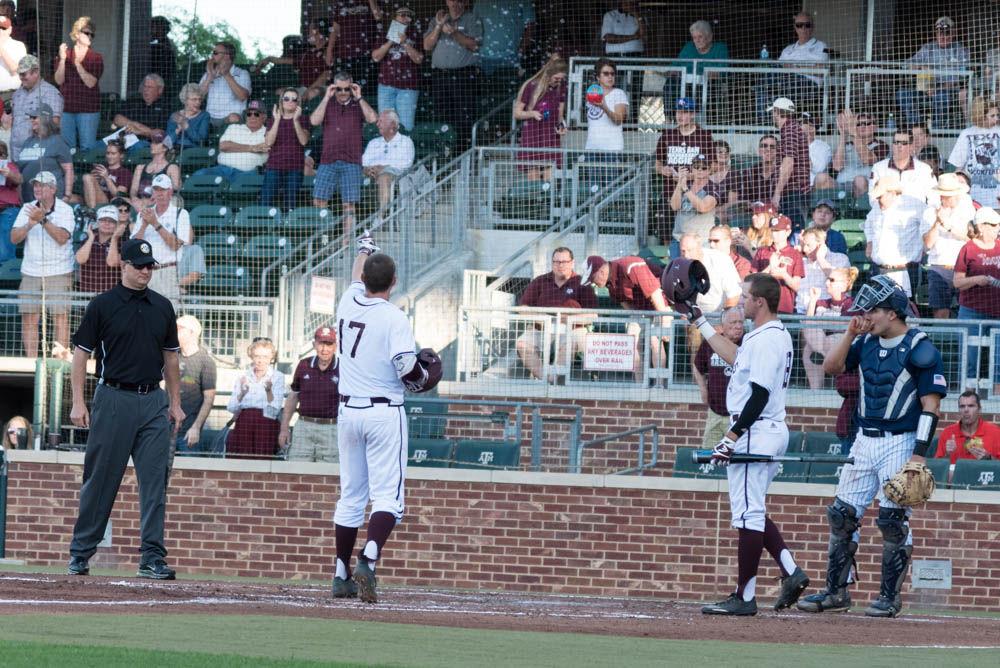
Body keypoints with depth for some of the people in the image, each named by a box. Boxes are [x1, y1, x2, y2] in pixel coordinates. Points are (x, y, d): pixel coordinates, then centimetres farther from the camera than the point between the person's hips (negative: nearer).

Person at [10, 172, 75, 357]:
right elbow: (14, 238, 2)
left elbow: (62, 237, -16)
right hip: (30, 272, 4)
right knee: (29, 319, 0)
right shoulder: (27, 208, 9)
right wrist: (29, 225, -15)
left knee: (61, 317, -8)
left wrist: (43, 220, -23)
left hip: (59, 272, -4)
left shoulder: (65, 209, -3)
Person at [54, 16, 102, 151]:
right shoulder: (66, 54, 8)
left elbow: (91, 83, -8)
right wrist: (62, 60, -13)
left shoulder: (96, 58, 3)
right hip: (66, 109, 2)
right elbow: (59, 80, -1)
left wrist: (78, 65, -18)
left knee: (87, 148, -5)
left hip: (88, 110, -2)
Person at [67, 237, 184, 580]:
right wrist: (78, 403, -8)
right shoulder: (103, 305, 0)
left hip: (153, 401, 3)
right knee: (100, 479, 1)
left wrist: (175, 403, 13)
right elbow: (81, 352, 0)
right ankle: (80, 552, 12)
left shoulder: (162, 307, 12)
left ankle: (153, 558, -4)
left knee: (154, 481, -3)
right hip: (114, 400, -3)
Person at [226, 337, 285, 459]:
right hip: (243, 425, 2)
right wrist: (242, 394, -14)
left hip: (267, 425, -2)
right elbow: (231, 408, 4)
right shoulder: (243, 376, 11)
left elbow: (275, 409, -6)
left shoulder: (277, 377, 4)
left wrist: (269, 391, -22)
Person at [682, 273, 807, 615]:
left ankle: (744, 597, -6)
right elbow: (734, 356, 31)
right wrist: (699, 321, 35)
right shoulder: (775, 336, 15)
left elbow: (759, 397, -22)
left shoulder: (766, 340, -17)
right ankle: (791, 572, 10)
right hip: (772, 432, 11)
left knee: (748, 513, -7)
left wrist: (732, 437, -22)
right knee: (752, 512, 17)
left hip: (755, 432, -11)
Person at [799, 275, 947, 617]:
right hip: (864, 442, 7)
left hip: (899, 443, -7)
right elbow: (830, 366, 7)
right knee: (842, 514, 5)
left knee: (893, 521, -5)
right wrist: (851, 332, -3)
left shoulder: (920, 350, -11)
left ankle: (889, 596, 4)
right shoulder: (866, 343, 10)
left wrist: (919, 454, -19)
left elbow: (930, 406, -13)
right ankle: (836, 591, 11)